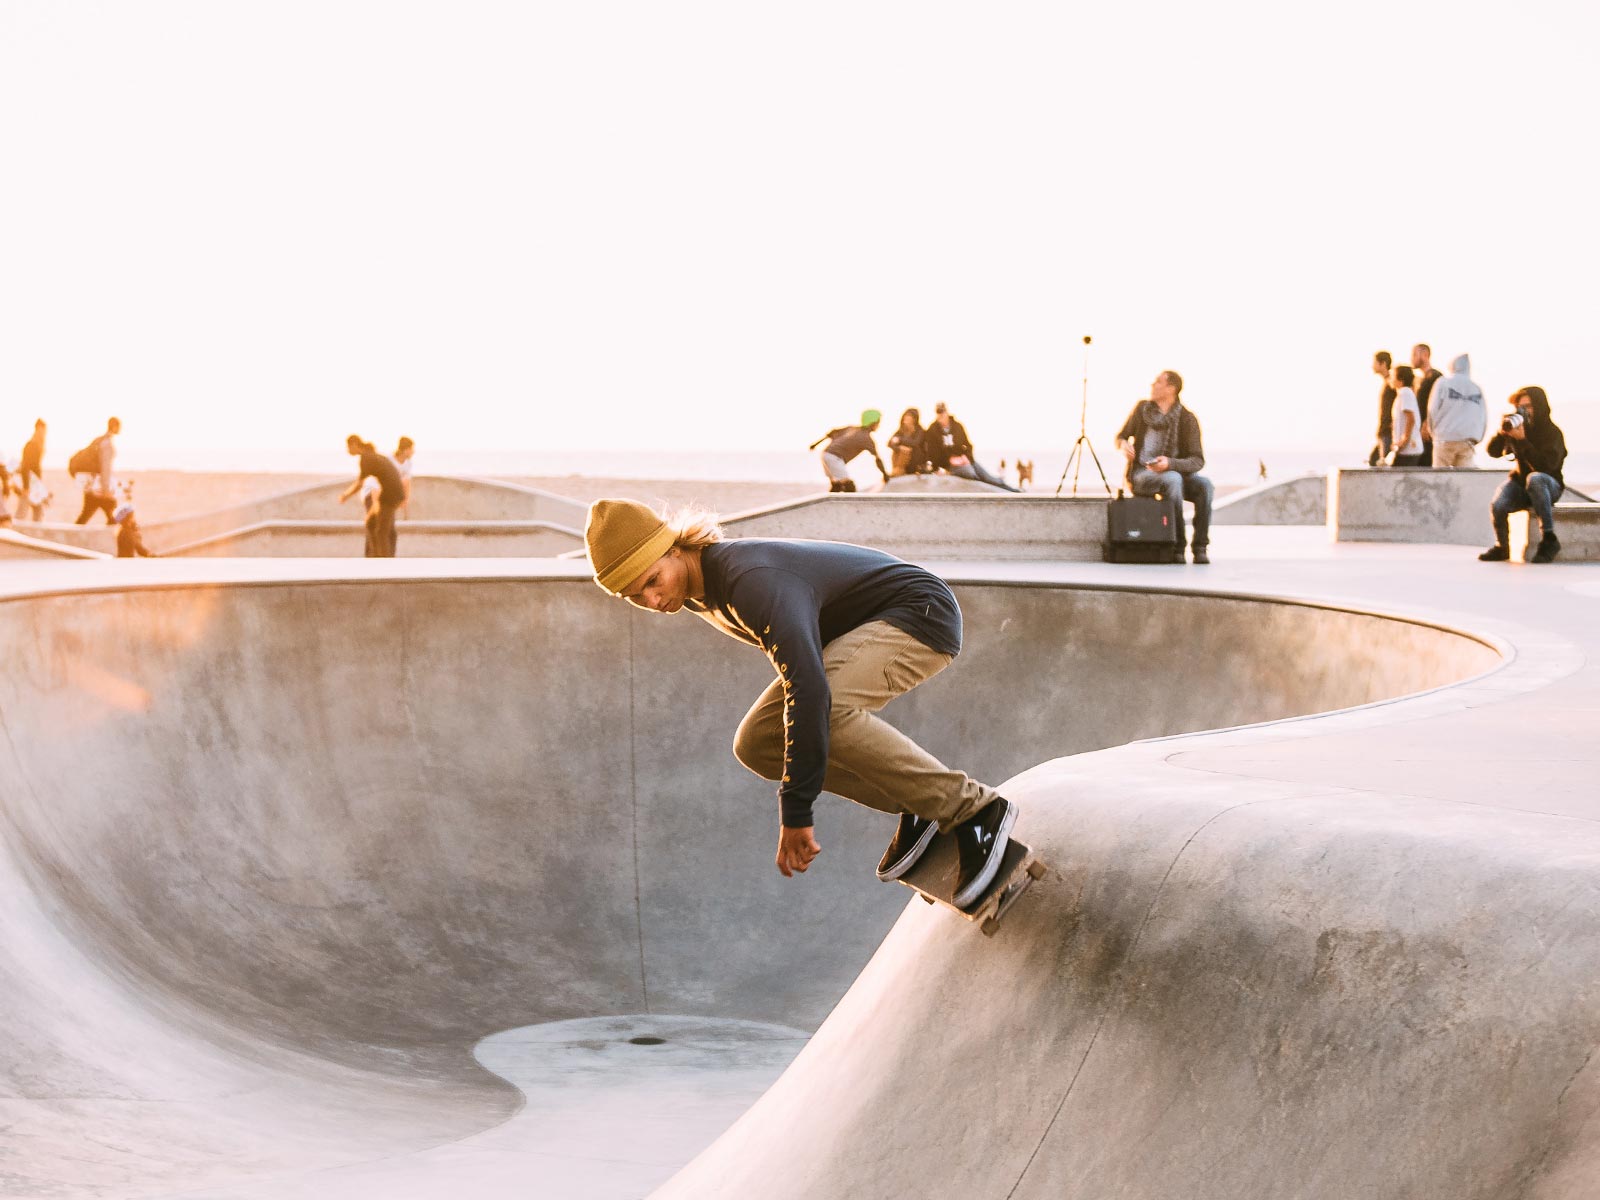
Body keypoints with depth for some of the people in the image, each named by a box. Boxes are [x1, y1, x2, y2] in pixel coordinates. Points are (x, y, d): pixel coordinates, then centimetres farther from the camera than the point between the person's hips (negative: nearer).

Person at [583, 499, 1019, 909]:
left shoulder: (753, 580, -32)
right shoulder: (700, 593, -2)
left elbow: (809, 690, -39)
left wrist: (795, 813, -37)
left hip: (923, 613, -10)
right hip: (869, 629, 10)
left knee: (825, 707, -36)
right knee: (755, 744, -3)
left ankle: (973, 809, -25)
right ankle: (915, 806, 1)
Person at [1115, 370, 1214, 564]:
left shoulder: (1187, 419, -8)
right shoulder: (1142, 408, 0)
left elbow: (1197, 461, -13)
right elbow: (1120, 437, 12)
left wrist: (1170, 463, -31)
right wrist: (1123, 445, -14)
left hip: (1173, 473, 1)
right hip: (1141, 475, -1)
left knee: (1204, 485, -29)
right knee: (1173, 480, -35)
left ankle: (1201, 548, -25)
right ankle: (1177, 547, -32)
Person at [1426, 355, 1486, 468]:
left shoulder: (1443, 383, -1)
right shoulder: (1477, 389, 9)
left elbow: (1433, 411, -2)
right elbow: (1484, 419, 7)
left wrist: (1432, 431, 15)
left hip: (1446, 439, -3)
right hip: (1467, 442, 3)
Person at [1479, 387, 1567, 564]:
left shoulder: (1553, 432, -13)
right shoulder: (1517, 426, 2)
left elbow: (1546, 466, -26)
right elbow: (1493, 452, 2)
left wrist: (1523, 441, -31)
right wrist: (1502, 433, -18)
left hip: (1549, 485, -4)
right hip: (1520, 482, 4)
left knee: (1535, 478, -42)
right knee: (1498, 506, -29)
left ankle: (1549, 539, -35)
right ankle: (1502, 547, 2)